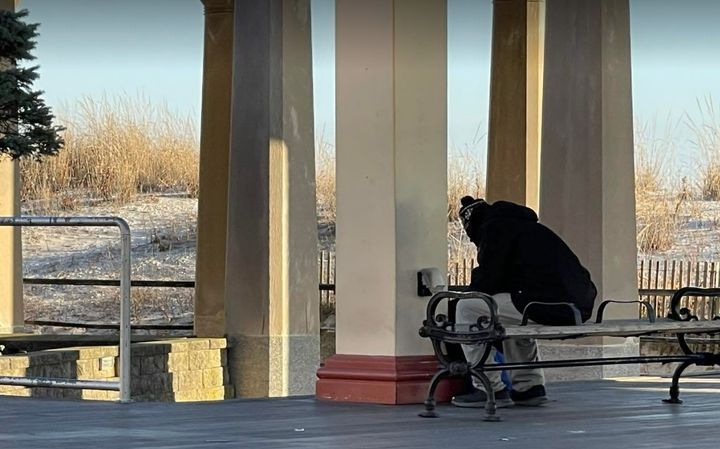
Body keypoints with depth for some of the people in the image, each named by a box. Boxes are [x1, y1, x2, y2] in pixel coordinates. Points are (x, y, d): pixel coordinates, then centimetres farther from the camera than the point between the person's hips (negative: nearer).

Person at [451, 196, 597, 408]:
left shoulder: (495, 228, 3)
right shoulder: (528, 226, 30)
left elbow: (488, 280, -3)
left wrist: (473, 289, 17)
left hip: (547, 307, -9)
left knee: (467, 309, 1)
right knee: (512, 311, 36)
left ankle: (490, 389, 2)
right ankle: (529, 387, 28)